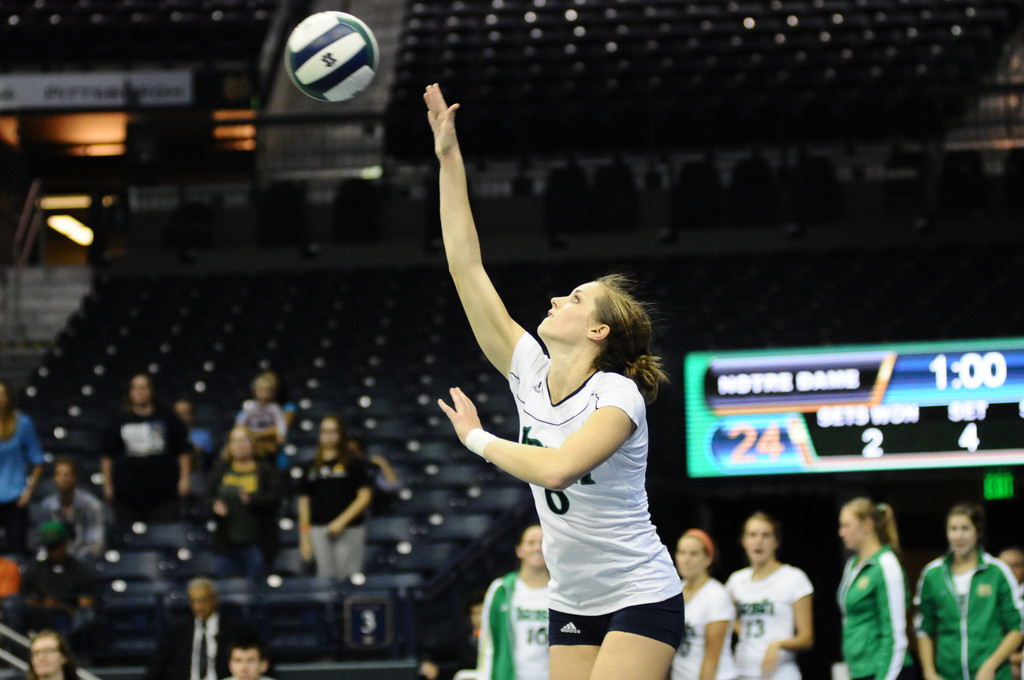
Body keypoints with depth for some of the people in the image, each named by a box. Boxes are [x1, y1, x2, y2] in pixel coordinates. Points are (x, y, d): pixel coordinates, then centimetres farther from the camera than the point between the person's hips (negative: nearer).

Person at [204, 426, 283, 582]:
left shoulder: (266, 470, 1)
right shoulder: (220, 469, 11)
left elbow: (275, 499, -9)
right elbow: (207, 496, 10)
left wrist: (252, 500, -26)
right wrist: (215, 505, -13)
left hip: (255, 545, -3)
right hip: (226, 545, 3)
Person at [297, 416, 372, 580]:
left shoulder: (354, 463, 3)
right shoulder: (312, 466, 14)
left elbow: (365, 496, -4)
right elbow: (304, 502, 15)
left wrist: (341, 521, -12)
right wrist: (304, 537, 9)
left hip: (349, 530, -4)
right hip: (319, 529, 4)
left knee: (348, 578, -8)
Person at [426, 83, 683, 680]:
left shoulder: (618, 395, -16)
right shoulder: (531, 373, 1)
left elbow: (556, 469, -35)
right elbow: (467, 268, 1)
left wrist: (477, 438, -19)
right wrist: (450, 159, -1)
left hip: (641, 599, -6)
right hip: (573, 605, 7)